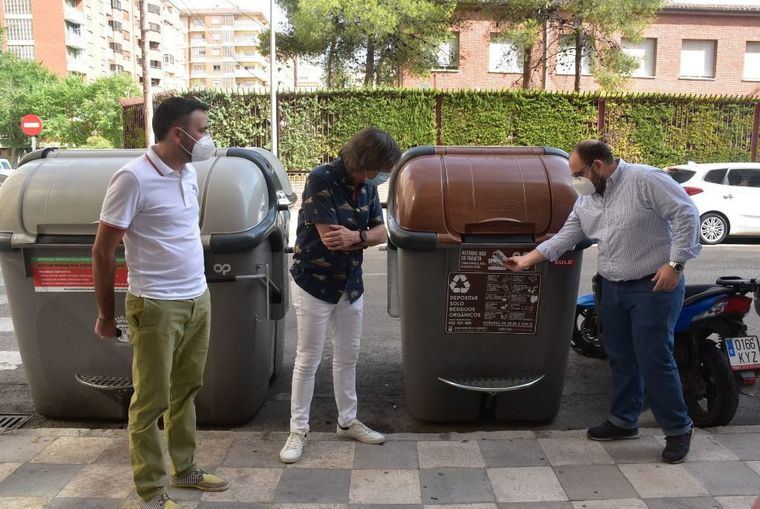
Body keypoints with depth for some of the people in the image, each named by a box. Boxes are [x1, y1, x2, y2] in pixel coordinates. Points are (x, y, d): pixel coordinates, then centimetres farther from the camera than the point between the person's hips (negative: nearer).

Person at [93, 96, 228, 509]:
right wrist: (105, 315, -6)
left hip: (199, 299, 7)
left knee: (186, 392, 18)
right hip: (157, 306, -7)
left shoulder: (189, 172, 7)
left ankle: (184, 470, 33)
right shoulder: (134, 178, -16)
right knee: (151, 401, 5)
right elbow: (102, 251, -11)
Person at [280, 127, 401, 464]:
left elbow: (380, 232, 2)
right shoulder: (321, 180, -19)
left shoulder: (367, 186, 2)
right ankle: (298, 430, 17)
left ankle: (348, 422, 30)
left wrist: (354, 236, -19)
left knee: (348, 357, 15)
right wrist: (364, 236, -9)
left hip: (351, 284, 7)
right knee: (308, 360, 3)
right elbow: (329, 238, -24)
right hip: (314, 283, -6)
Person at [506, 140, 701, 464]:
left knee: (654, 359, -4)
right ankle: (624, 420, 30)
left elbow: (687, 215, -15)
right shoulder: (586, 200, 9)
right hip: (613, 288, 7)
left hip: (654, 286, -7)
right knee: (620, 358, 15)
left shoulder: (646, 180, -14)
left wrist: (675, 263, -18)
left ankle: (678, 429, 13)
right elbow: (566, 237, 9)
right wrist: (528, 259, 2)